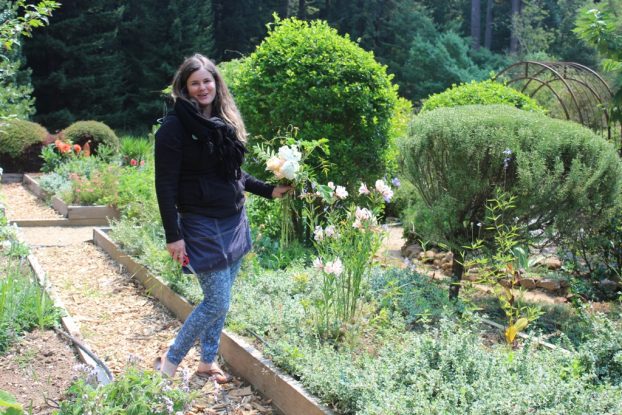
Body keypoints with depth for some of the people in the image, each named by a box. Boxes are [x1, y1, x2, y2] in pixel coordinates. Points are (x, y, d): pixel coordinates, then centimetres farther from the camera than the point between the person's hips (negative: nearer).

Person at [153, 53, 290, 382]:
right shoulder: (175, 127, -13)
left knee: (220, 299, 13)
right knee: (217, 302, -7)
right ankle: (168, 364, 8)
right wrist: (173, 235, -18)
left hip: (234, 220, 7)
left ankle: (207, 361, 28)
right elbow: (166, 185, -15)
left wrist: (268, 190, 11)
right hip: (202, 224, -7)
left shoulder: (225, 121, 8)